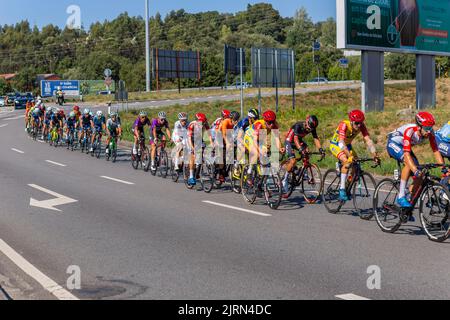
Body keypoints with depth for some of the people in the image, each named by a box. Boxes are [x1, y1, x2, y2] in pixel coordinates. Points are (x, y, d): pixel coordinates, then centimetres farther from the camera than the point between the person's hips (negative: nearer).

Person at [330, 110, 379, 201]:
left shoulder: (361, 126, -20)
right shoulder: (344, 125, -34)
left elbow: (368, 140, -26)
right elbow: (341, 143, -45)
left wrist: (375, 155, -40)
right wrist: (350, 156, -59)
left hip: (347, 145, 6)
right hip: (336, 145, -6)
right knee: (347, 162, -30)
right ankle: (342, 190, -25)